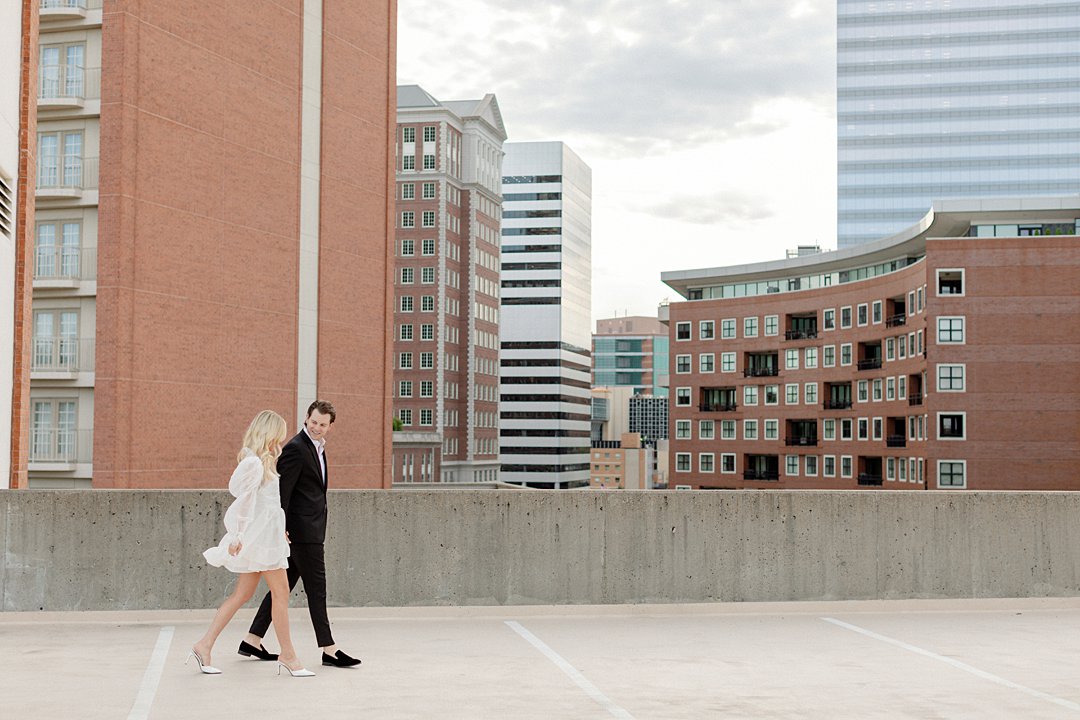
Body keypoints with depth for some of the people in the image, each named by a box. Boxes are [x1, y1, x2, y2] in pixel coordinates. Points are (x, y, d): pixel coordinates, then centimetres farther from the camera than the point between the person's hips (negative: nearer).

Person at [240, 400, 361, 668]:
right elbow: (282, 491, -18)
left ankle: (252, 641, 19)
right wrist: (281, 529, -20)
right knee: (316, 589, -5)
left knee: (283, 586, 13)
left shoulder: (317, 447, 17)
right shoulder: (295, 448, -14)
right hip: (302, 530, -10)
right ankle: (329, 650, 1)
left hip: (310, 530, 10)